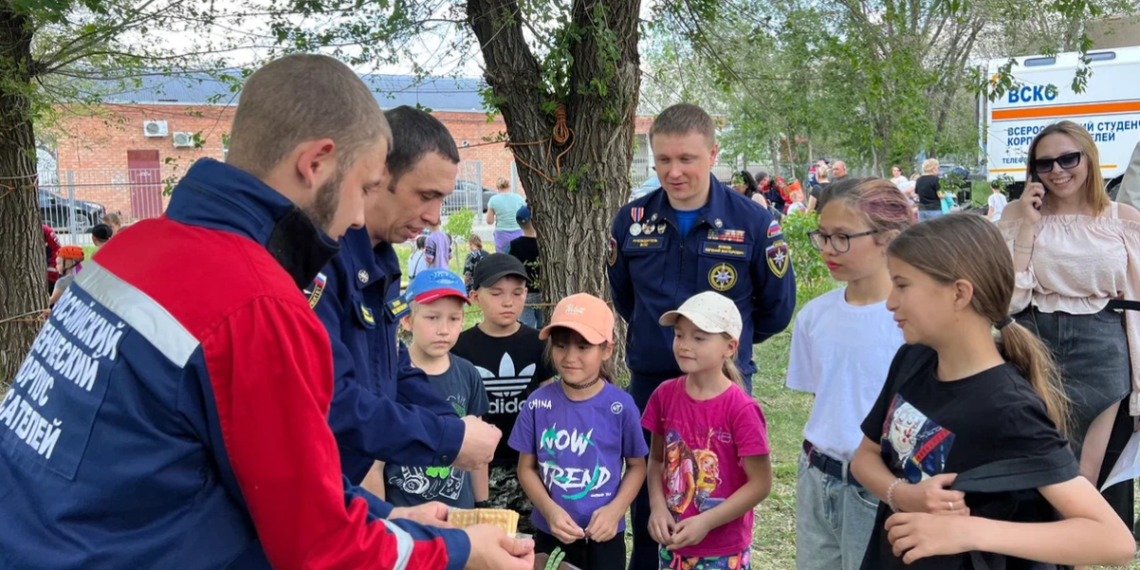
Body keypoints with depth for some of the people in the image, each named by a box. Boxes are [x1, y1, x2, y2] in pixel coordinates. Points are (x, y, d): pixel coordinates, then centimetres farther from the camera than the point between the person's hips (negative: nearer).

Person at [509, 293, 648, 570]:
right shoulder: (538, 403, -8)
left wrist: (615, 510, -13)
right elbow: (527, 468, -1)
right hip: (551, 533, 1)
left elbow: (637, 466, 1)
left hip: (604, 535, -1)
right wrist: (549, 510, -15)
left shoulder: (620, 405, -11)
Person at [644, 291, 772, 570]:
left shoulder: (740, 409, -18)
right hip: (673, 544, 5)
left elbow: (760, 483, -15)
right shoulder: (665, 395, -4)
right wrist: (658, 507, -9)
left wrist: (706, 521, -19)